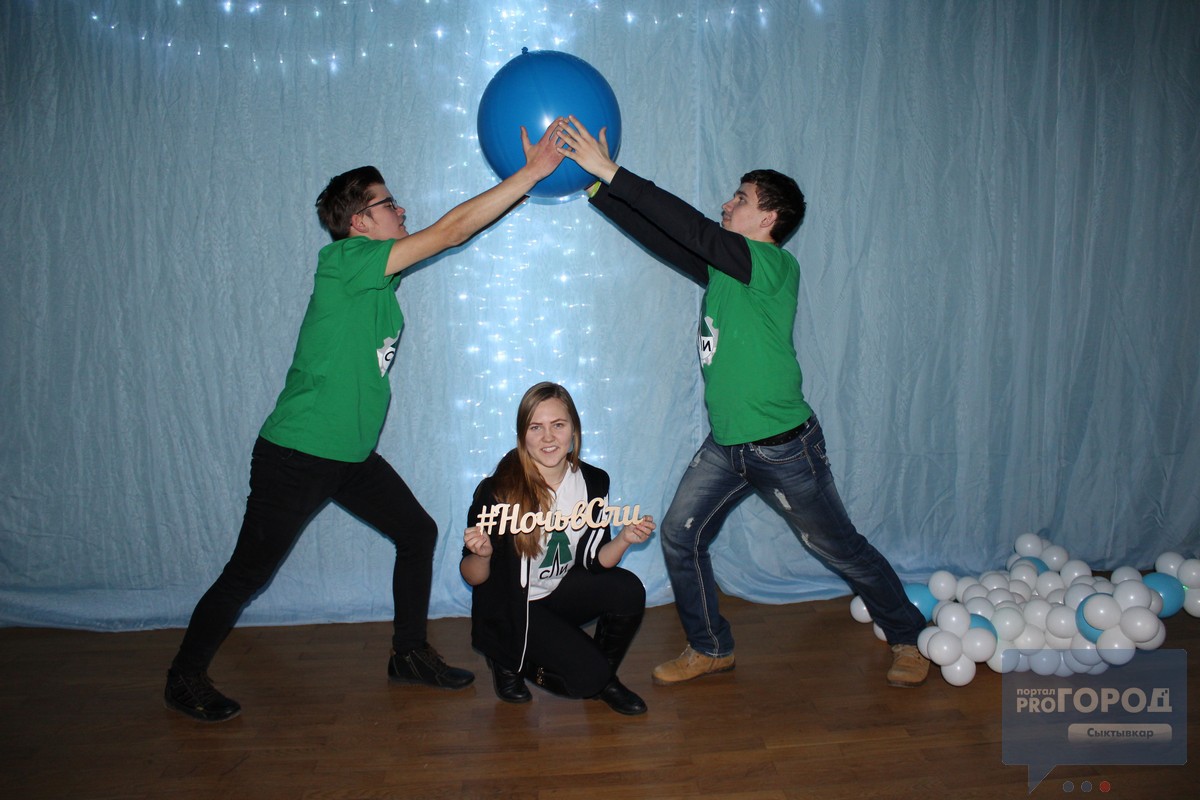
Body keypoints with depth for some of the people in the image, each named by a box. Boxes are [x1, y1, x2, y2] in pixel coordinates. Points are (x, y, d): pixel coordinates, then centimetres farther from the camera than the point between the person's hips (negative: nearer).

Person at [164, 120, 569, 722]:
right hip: (296, 453, -9)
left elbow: (451, 232, 6)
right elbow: (450, 230, -21)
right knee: (249, 572, 4)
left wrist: (529, 178, 1)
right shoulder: (343, 261, -17)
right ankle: (185, 678, 25)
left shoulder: (379, 275, 7)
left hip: (352, 454, 9)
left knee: (417, 533, 10)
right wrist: (531, 174, -17)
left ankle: (409, 653, 25)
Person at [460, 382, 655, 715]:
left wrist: (624, 539, -20)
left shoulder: (594, 482, -8)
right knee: (588, 676, -20)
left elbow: (594, 562, -1)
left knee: (628, 590, -21)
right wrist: (482, 555, -36)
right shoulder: (498, 491, -22)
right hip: (511, 609, -5)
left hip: (561, 593, 5)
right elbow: (474, 577, -14)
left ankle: (604, 678, 6)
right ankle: (510, 662, 9)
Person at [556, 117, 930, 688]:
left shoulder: (775, 265, -17)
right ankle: (711, 649, 21)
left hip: (783, 446, -7)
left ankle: (906, 638, 32)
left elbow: (692, 228, -27)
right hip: (724, 444, 8)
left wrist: (612, 171, -26)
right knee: (680, 536, 2)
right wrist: (596, 186, 0)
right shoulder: (721, 269, 7)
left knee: (841, 551, 8)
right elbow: (661, 237, 6)